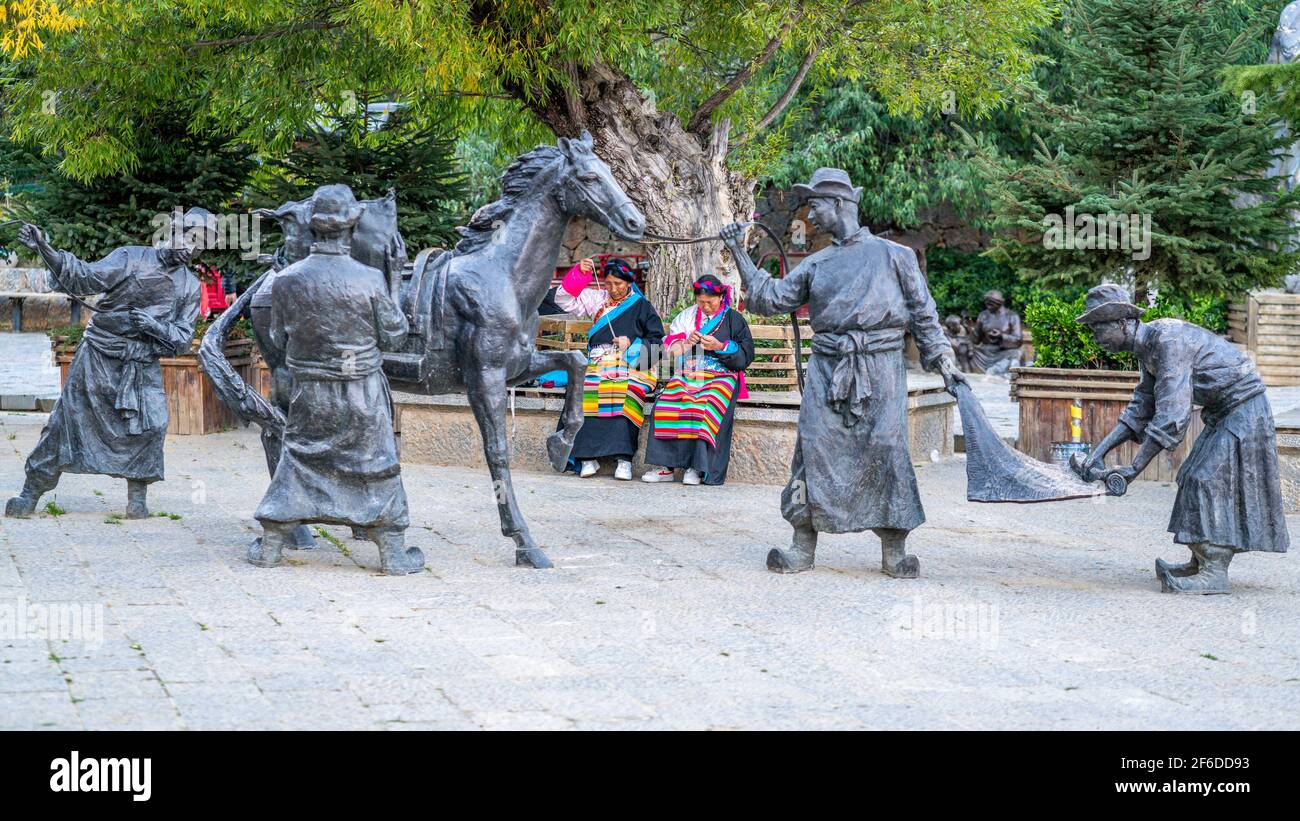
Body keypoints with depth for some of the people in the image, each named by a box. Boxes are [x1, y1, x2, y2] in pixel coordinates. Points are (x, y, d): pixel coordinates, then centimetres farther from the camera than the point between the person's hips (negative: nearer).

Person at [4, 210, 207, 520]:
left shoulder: (190, 287, 4)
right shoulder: (131, 258, -5)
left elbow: (182, 341, 2)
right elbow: (84, 279, -13)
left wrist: (154, 325, -17)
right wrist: (46, 250, -26)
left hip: (143, 367, 2)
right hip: (99, 356, -2)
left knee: (151, 424, -15)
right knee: (66, 420, -1)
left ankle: (137, 494, 2)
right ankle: (32, 491, 7)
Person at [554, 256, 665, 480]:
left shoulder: (642, 307, 12)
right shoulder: (597, 300, 22)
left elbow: (658, 342, 9)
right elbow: (564, 299, 20)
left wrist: (632, 344, -6)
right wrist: (579, 273, 9)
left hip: (631, 365, -3)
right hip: (598, 365, 3)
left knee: (625, 392, -36)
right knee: (587, 390, -30)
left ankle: (623, 458, -40)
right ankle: (588, 457, -32)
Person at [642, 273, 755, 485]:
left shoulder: (734, 319, 9)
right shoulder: (688, 316, 19)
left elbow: (746, 356, 2)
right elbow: (671, 348, 15)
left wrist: (720, 347, -12)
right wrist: (688, 342, -6)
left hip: (721, 377, -3)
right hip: (688, 374, 3)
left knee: (707, 407, -35)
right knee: (666, 403, -27)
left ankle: (697, 467, -33)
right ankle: (666, 466, -28)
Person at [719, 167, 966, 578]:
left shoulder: (894, 255, 6)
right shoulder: (817, 264, 15)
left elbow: (923, 314, 7)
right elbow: (770, 298, 14)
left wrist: (943, 361, 2)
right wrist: (740, 255, 9)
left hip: (880, 365, -3)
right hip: (828, 368, 3)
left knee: (886, 450, -8)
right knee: (814, 448, -3)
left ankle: (894, 551, 0)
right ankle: (803, 547, 4)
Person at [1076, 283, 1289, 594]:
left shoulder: (1169, 340, -26)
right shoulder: (1147, 347, 6)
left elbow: (1171, 414, -32)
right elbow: (1140, 410, 10)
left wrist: (1134, 468, -31)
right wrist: (1101, 451, -1)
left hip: (1243, 410, -10)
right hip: (1223, 413, 10)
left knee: (1211, 479, -13)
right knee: (1196, 477, 11)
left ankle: (1214, 574, -12)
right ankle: (1201, 564, 17)